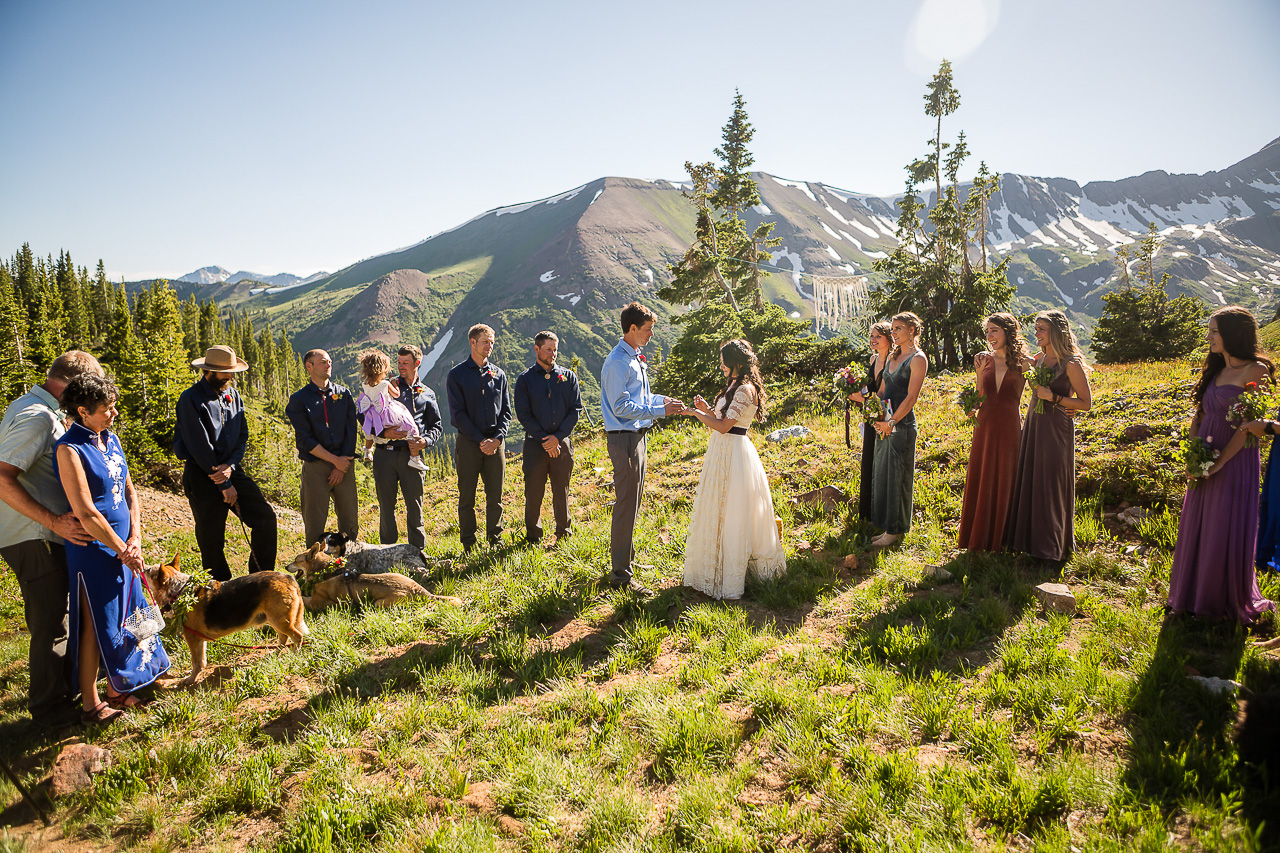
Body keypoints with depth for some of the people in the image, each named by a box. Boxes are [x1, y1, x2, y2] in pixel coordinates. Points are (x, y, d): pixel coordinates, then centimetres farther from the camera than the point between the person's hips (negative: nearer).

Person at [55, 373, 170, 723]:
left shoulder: (110, 438, 6)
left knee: (127, 616, 16)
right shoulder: (70, 450, -18)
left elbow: (129, 490, 10)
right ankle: (91, 704, 20)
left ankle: (117, 690, 32)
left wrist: (135, 538, 0)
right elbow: (86, 514, -20)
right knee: (96, 625, 4)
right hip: (93, 550, -7)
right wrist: (122, 550, -11)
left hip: (123, 546, 8)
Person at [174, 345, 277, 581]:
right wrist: (225, 485, -13)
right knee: (211, 540, 3)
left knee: (265, 518, -3)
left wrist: (230, 466, -10)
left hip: (231, 470, 6)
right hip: (202, 476, -6)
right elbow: (199, 447, -15)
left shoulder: (233, 395, 8)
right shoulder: (191, 399, -12)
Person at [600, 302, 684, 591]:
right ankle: (620, 573, 1)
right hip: (624, 439, -10)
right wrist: (661, 410, -21)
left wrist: (662, 399, 11)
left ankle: (627, 557, 34)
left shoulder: (636, 359, 14)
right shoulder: (618, 363, -17)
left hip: (636, 436, 10)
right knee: (627, 504, -6)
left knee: (633, 502, 19)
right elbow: (621, 407, -21)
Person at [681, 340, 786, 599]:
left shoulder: (745, 390, -18)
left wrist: (696, 413, -11)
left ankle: (729, 577, 9)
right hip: (723, 451, 10)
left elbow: (724, 426, -21)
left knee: (730, 514, -2)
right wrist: (707, 409, 2)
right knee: (719, 512, 17)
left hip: (733, 453, -10)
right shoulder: (735, 386, 13)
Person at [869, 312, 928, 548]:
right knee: (881, 475, 12)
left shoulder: (917, 359, -9)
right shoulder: (893, 357, 15)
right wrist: (878, 417, 4)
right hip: (884, 424, 8)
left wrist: (892, 422, -18)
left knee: (897, 477, -1)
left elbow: (911, 397, -15)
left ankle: (895, 530, 10)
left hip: (902, 425, -8)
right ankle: (887, 527, 23)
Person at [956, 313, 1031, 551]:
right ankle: (978, 539, 22)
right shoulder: (985, 360, 6)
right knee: (980, 481, 9)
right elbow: (979, 399, 5)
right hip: (984, 427, 3)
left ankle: (999, 539, 19)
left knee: (1004, 483, 5)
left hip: (1009, 429, -3)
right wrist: (980, 373, -8)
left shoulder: (1024, 363, -4)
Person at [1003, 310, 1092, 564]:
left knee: (1051, 486, -1)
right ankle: (1032, 540, 22)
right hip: (1033, 426, 7)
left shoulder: (1071, 364, -11)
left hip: (1056, 429, -7)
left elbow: (1086, 403, -8)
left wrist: (1053, 398, -19)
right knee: (1030, 481, 10)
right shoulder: (1038, 359, 9)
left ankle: (1053, 546, 11)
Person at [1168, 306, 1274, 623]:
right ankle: (1197, 596, 29)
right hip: (1206, 463, 7)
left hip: (1234, 462, -7)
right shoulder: (1214, 370, 12)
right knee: (1196, 527, 13)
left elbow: (1247, 426, -16)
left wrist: (1219, 461, -17)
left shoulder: (1255, 370, -11)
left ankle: (1230, 602, 19)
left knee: (1228, 531, 2)